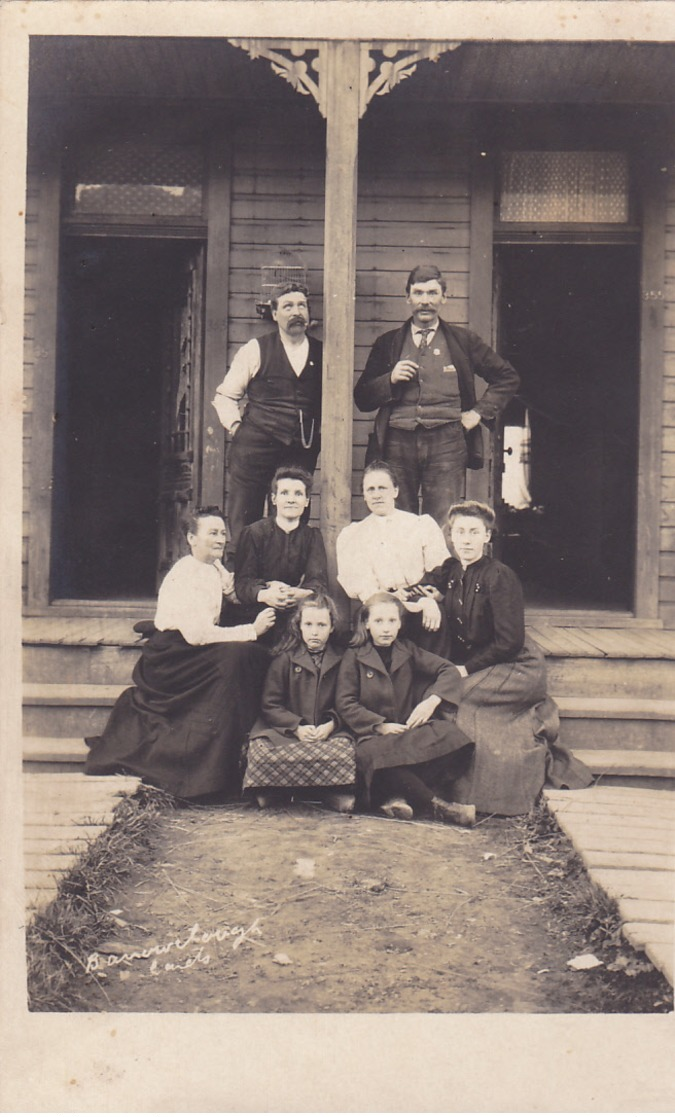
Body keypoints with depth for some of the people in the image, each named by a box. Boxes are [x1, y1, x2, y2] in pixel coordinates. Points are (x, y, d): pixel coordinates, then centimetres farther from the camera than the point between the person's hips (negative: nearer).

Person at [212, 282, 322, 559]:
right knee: (243, 519, -4)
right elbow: (225, 395, 9)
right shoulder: (255, 350, 5)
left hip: (303, 450, 2)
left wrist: (320, 431, 6)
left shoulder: (321, 354, 12)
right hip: (257, 444, -2)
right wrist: (236, 427, -3)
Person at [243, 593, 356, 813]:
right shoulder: (285, 659, 7)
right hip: (284, 733, 0)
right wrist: (297, 727, -12)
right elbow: (270, 705, 4)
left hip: (327, 732, 0)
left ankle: (333, 793, -10)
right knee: (261, 751, -33)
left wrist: (331, 724, -9)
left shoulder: (340, 661, 11)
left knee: (346, 752, -35)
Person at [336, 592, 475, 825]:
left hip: (409, 730, 3)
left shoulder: (407, 651, 14)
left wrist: (432, 700, -9)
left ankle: (399, 796, -27)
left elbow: (449, 671, 10)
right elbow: (345, 703, -3)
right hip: (373, 735, -3)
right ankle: (436, 805, -29)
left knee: (450, 737, -29)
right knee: (372, 754, -40)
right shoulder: (353, 656, 5)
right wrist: (380, 725, -15)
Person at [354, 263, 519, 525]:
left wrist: (480, 412, 8)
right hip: (398, 442, 1)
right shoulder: (388, 343, 15)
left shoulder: (463, 341, 13)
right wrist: (390, 379, -4)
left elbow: (507, 377, 19)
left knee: (442, 529, -6)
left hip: (446, 442, -1)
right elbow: (362, 398, 14)